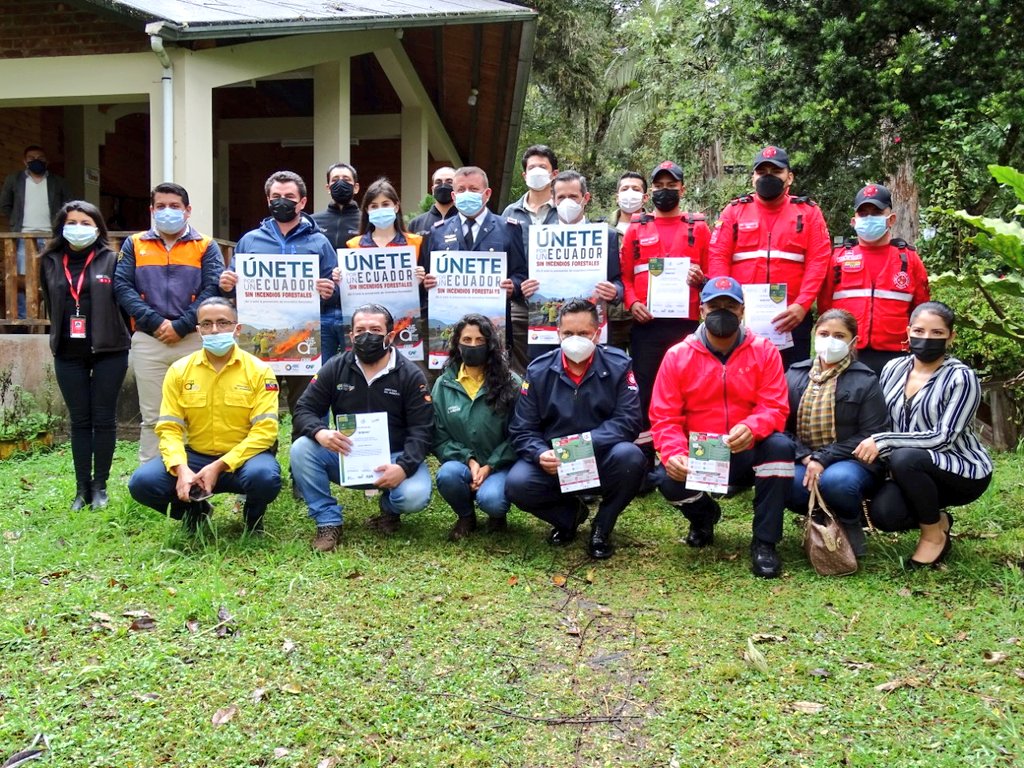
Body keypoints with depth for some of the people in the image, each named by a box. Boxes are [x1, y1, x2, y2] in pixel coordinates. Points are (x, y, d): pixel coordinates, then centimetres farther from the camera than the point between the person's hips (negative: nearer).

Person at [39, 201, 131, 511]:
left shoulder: (112, 260, -2)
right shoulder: (51, 262, 9)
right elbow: (50, 305, 18)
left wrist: (119, 337, -4)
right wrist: (61, 334, 15)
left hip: (108, 351, -3)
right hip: (69, 354, 3)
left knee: (103, 419, 3)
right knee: (80, 421, 7)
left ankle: (100, 486, 12)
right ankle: (82, 488, 13)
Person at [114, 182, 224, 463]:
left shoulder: (206, 246, 8)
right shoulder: (134, 245, 13)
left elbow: (213, 290, -4)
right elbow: (122, 286, 1)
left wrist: (181, 326, -14)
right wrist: (155, 322, -12)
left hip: (193, 340, -1)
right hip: (147, 341, 2)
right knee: (152, 417, 7)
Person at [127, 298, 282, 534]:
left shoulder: (259, 370, -6)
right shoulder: (179, 370, 2)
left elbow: (265, 430, -13)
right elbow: (169, 428, -2)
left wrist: (220, 466, -21)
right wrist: (181, 468, -21)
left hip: (243, 457, -2)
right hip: (195, 456, 3)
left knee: (264, 477, -36)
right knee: (142, 482, -21)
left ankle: (253, 515, 4)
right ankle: (194, 511, 12)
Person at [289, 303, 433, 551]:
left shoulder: (410, 375, -6)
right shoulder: (335, 368, -1)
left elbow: (422, 429, -11)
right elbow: (304, 410, -2)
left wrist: (404, 467, -30)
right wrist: (319, 432, -28)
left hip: (394, 457, -2)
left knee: (415, 496, -31)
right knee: (301, 449, -24)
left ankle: (390, 508, 9)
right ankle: (328, 521, -9)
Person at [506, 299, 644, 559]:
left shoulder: (618, 365, -6)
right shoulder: (539, 371, -2)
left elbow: (627, 421, -15)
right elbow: (522, 429, -3)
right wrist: (541, 454, -26)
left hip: (602, 460, -1)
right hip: (553, 464, 1)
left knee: (629, 456, -33)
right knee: (516, 484, -27)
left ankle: (603, 526, -3)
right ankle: (570, 514, 9)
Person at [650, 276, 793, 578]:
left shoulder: (764, 351, -1)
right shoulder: (677, 355, -2)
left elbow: (775, 408, -8)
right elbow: (665, 417, -5)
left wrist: (751, 428, -32)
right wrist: (674, 453, -25)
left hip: (747, 454, 0)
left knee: (780, 446, -32)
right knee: (671, 482, -30)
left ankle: (764, 542, -15)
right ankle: (704, 515, 12)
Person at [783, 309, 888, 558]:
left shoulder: (865, 380, -1)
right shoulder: (795, 375, 10)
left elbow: (870, 434, -9)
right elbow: (784, 426, 3)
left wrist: (823, 459, -17)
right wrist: (805, 457, -15)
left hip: (851, 461, -3)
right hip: (804, 461, 3)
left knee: (836, 480, -38)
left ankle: (851, 525, -2)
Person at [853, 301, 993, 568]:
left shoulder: (961, 377, -15)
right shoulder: (893, 368, 2)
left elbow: (943, 437, -23)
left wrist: (884, 442, -27)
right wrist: (873, 448, -13)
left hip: (964, 470, -4)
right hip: (916, 473, 5)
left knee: (905, 458, -34)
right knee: (883, 513, -24)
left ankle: (935, 535, -10)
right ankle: (937, 519, 11)